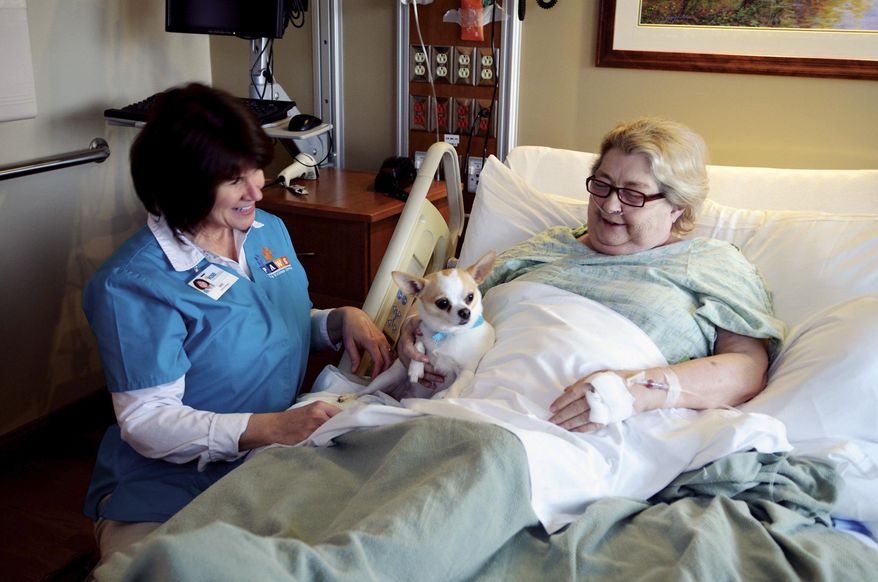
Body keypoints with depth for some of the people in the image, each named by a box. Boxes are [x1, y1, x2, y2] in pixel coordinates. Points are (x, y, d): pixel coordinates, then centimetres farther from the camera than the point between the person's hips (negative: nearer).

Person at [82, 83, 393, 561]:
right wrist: (266, 428, -31)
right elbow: (146, 420, -19)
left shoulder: (270, 231, 6)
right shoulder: (132, 284, -16)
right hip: (164, 492, -5)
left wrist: (343, 320, -1)